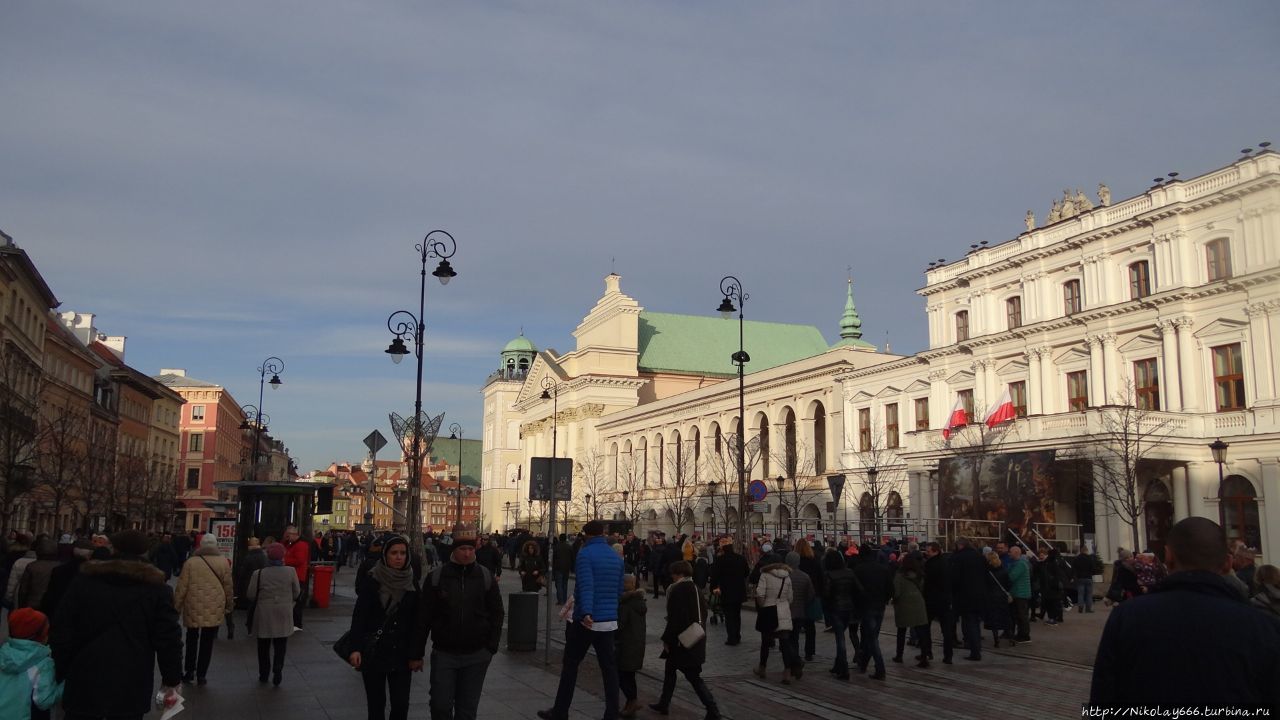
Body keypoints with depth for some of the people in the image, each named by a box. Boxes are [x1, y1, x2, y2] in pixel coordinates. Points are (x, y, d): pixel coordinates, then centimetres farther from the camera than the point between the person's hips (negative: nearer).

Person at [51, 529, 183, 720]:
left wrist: (60, 673, 11)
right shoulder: (157, 588, -1)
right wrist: (172, 683, 4)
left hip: (85, 684, 1)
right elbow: (169, 639, -4)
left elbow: (61, 632, 3)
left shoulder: (84, 580, 4)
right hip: (132, 689, -1)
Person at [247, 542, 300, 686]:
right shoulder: (290, 572, -7)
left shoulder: (258, 574, -10)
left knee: (264, 646, 13)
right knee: (280, 645, 7)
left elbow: (250, 594, -6)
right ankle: (278, 670, -8)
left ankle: (263, 674, 19)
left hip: (264, 615, 0)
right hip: (283, 615, 0)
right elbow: (296, 593, 2)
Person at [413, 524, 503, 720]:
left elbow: (497, 613, 5)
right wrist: (417, 654, 0)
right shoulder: (436, 576, -3)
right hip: (444, 654, -1)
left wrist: (491, 647, -3)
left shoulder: (486, 576, 0)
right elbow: (423, 617, 0)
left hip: (476, 656, 1)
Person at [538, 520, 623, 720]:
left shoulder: (585, 554, -10)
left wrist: (586, 612, -35)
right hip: (609, 621, 6)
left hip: (587, 620, -5)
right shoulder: (617, 557, 10)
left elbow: (586, 585, -24)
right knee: (609, 668, 7)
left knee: (570, 665, 7)